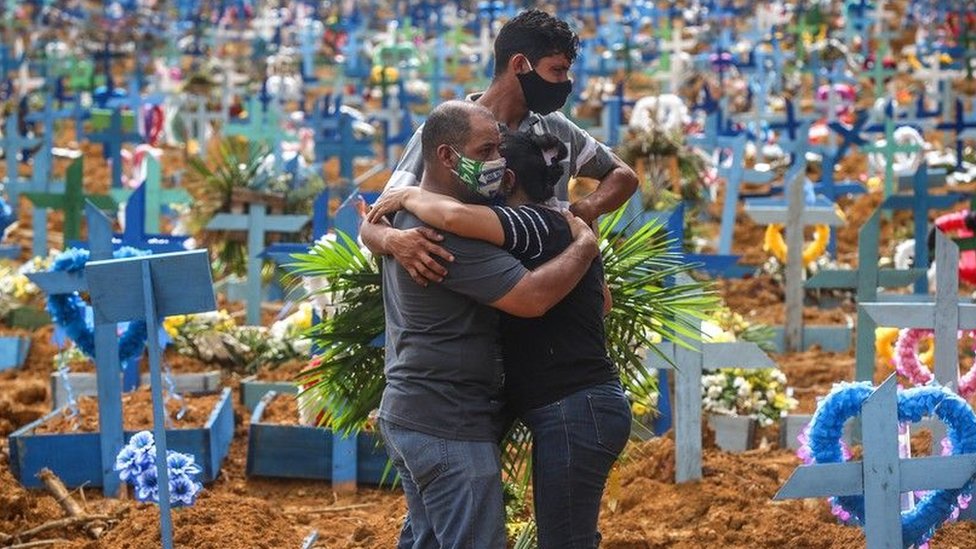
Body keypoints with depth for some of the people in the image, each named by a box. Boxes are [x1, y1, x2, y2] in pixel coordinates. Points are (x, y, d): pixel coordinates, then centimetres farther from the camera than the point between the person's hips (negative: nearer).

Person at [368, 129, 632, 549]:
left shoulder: (538, 225, -14)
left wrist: (407, 196, -14)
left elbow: (456, 216, -33)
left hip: (575, 412, -10)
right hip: (580, 408, 10)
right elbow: (603, 302, 32)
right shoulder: (564, 228, 16)